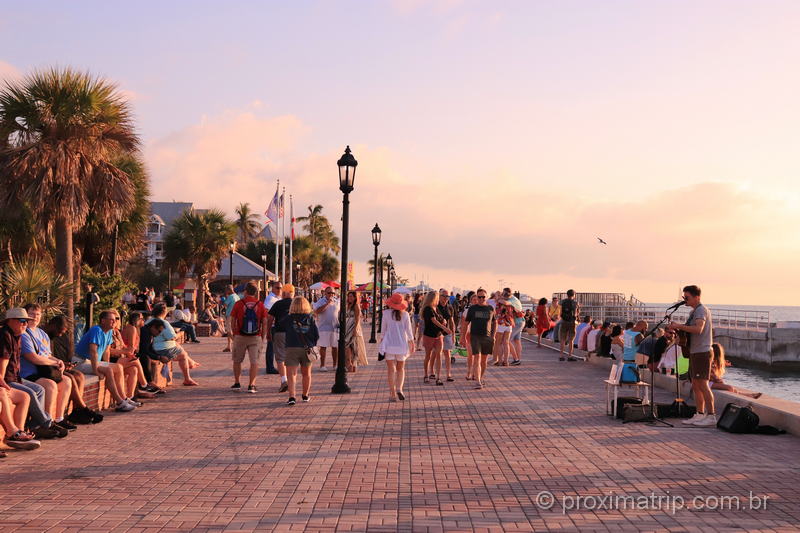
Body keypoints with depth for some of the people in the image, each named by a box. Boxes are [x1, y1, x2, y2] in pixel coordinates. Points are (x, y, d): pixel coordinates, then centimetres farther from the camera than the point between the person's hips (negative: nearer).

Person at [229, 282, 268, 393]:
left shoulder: (238, 304, -3)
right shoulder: (260, 304, 0)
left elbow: (233, 322, 1)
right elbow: (265, 323, 1)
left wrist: (234, 334, 15)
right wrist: (263, 337, 10)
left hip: (240, 337, 0)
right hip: (256, 338, 0)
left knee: (237, 361, 15)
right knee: (254, 362, 3)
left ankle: (237, 384, 21)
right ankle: (251, 385, -1)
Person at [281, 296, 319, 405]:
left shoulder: (288, 318, -2)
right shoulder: (310, 318, 1)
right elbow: (317, 334, 1)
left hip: (292, 348, -2)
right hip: (307, 349, 2)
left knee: (291, 373, -5)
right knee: (306, 373, 19)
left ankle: (292, 397, -21)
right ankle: (305, 396, 32)